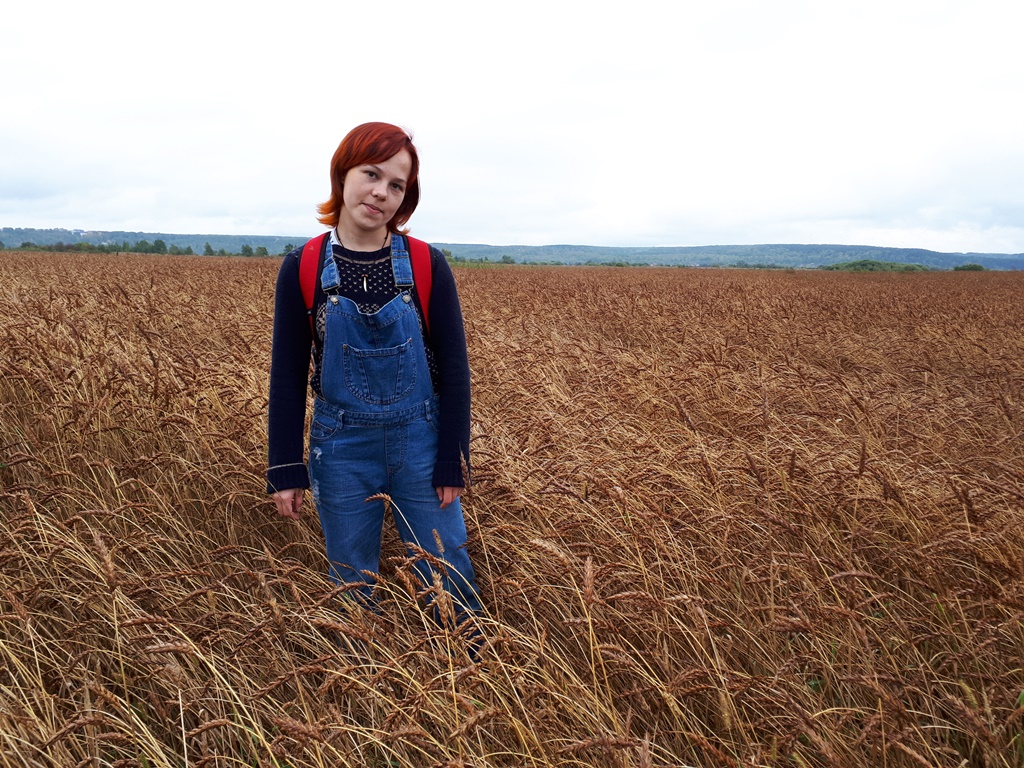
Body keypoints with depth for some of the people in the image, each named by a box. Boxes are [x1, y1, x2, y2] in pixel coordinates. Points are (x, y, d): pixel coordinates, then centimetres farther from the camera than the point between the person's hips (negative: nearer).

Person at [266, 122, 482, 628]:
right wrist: (284, 470, -2)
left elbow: (454, 369, -4)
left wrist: (453, 463, -5)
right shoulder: (301, 269, -5)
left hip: (419, 443, 0)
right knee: (352, 584, 15)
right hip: (342, 450, 1)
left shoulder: (428, 266, -8)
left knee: (448, 574, 10)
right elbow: (287, 375, -1)